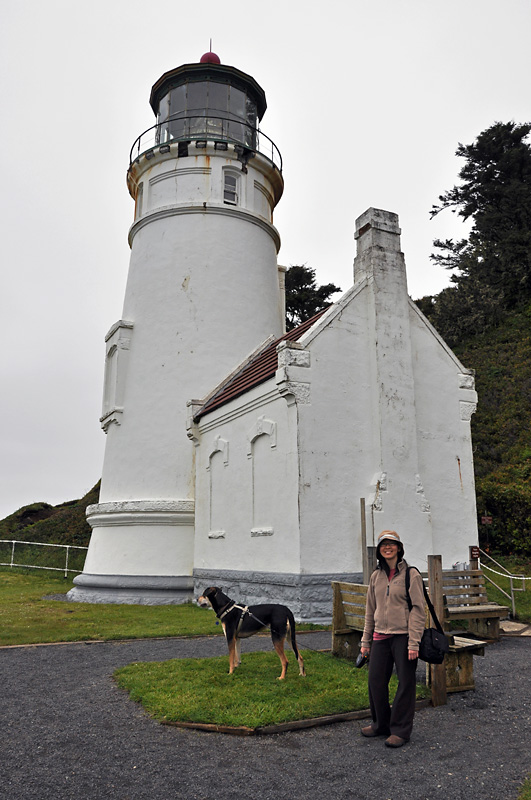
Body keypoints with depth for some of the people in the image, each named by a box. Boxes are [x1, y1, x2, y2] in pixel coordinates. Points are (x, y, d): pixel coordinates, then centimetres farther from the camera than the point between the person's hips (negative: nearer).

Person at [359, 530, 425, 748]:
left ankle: (400, 730, 18)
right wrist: (366, 640, 14)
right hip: (380, 637, 5)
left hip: (403, 636, -5)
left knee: (405, 683, 3)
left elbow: (417, 610, -9)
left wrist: (413, 642, -14)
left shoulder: (411, 574, -6)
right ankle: (381, 724, 27)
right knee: (375, 681, 7)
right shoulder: (376, 576, 10)